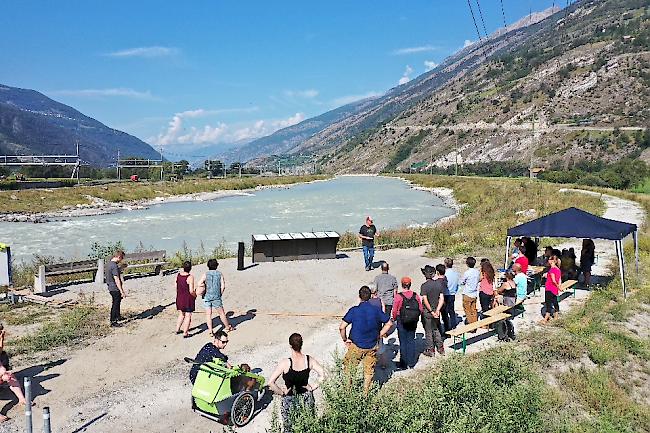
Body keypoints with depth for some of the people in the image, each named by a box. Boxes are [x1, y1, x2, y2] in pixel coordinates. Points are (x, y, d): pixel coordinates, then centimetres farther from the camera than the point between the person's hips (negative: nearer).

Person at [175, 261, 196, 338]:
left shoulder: (178, 275, -3)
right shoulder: (190, 277, -21)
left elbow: (176, 287, 6)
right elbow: (191, 291, -22)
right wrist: (195, 295, -3)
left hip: (179, 298, 6)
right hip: (188, 299, -6)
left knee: (181, 314, 24)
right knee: (188, 316, 6)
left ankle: (177, 329, 30)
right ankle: (185, 333, 9)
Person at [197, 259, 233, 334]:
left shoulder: (206, 274, 0)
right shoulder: (220, 274, 0)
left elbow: (199, 284, -12)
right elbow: (223, 286, -5)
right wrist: (220, 294, 7)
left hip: (207, 297, 1)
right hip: (216, 297, -1)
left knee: (208, 314, 7)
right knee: (221, 313, 11)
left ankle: (210, 330, 5)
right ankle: (228, 327, 24)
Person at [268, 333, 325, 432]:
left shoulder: (285, 363, -21)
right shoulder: (309, 360, -11)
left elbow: (270, 382, -24)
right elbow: (323, 375, -13)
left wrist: (282, 392, -10)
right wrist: (313, 387, -2)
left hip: (289, 399, -3)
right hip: (306, 398, 3)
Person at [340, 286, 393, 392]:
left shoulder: (354, 310, -14)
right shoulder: (376, 310, -6)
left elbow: (342, 327, -18)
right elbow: (389, 323, 3)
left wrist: (345, 340, -3)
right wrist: (379, 335, 8)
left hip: (356, 346, -3)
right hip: (372, 346, 3)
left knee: (348, 367, 16)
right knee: (369, 370, 18)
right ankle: (366, 392, 26)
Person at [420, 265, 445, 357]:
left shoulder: (424, 286, -18)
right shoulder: (439, 284, -3)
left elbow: (425, 301, -22)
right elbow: (442, 299, -5)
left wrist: (431, 311, -15)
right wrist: (437, 310, -8)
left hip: (427, 311, -5)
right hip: (436, 310, 5)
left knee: (428, 331, 8)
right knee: (436, 329, 21)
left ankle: (430, 350, 17)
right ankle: (440, 348, 27)